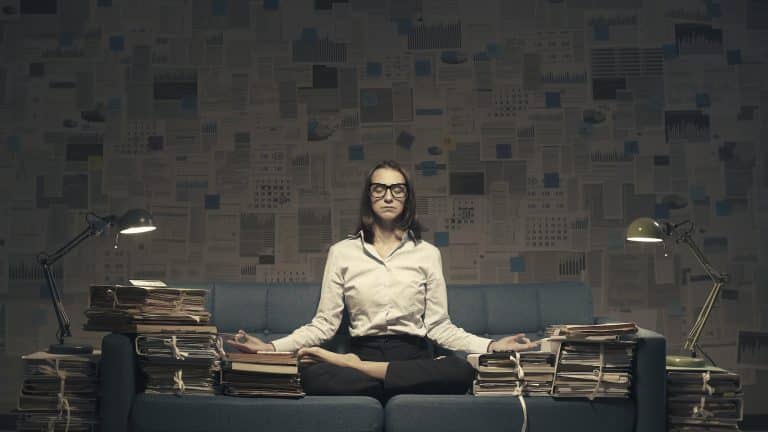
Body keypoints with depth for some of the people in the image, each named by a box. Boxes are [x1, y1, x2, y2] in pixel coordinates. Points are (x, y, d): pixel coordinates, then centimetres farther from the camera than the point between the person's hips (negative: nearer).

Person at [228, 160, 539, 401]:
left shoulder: (428, 253, 11)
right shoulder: (342, 253, 10)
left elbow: (438, 325, 8)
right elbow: (324, 324, 6)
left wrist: (491, 346, -8)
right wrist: (270, 348, -9)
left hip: (413, 357, 3)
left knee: (462, 371, -34)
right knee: (311, 375, -35)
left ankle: (352, 365, -20)